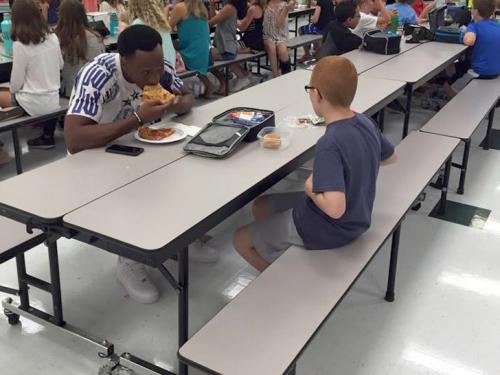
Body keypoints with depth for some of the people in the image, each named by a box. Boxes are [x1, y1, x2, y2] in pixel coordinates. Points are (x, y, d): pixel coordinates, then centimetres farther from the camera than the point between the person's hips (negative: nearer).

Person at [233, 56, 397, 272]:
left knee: (241, 240, 9)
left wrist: (310, 188, -22)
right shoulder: (366, 123, -7)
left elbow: (335, 208, -41)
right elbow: (390, 157, 12)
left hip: (327, 231, -8)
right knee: (261, 207, 21)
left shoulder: (329, 145, -33)